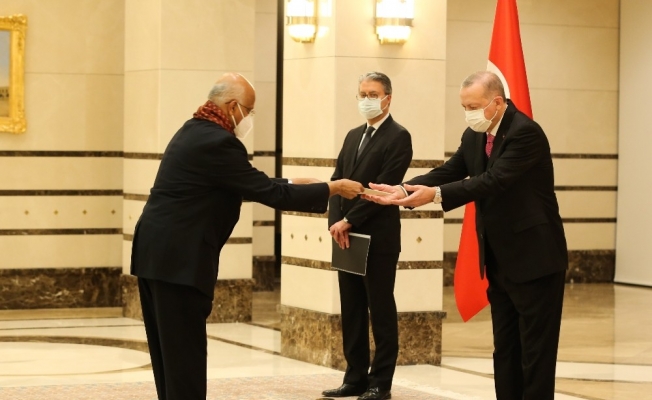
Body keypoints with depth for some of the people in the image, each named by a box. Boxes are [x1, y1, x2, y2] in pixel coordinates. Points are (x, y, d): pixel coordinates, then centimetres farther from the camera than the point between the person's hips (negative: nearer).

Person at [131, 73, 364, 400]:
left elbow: (249, 185, 23)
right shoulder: (218, 142, -16)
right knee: (185, 354, -5)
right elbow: (268, 193, -14)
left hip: (156, 252, 10)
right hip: (178, 259, -10)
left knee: (171, 352, 13)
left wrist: (290, 185, 21)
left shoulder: (196, 131, 15)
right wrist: (332, 189, -6)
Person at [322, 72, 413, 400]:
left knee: (381, 310, -1)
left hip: (379, 238, -7)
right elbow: (337, 181, 11)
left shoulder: (398, 137, -6)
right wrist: (336, 222, -5)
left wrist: (349, 221, -15)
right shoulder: (353, 136, 17)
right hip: (347, 236, 7)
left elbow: (383, 187, -15)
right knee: (352, 310, 9)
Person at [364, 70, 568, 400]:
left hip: (534, 259, -8)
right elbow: (448, 172, 2)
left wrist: (436, 195, -34)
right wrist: (404, 191, -15)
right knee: (505, 348, 13)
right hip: (499, 261, 9)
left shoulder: (526, 133, -19)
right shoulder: (474, 136, 6)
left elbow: (493, 181, -28)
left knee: (535, 351, -3)